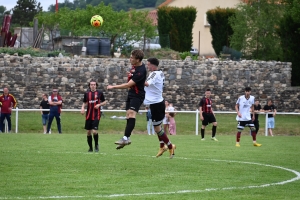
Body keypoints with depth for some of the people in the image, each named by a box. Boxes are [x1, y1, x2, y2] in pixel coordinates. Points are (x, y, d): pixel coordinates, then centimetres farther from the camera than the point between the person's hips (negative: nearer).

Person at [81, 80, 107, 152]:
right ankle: (90, 147, 19)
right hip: (88, 115, 3)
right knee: (88, 132, 5)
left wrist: (99, 104, -10)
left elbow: (104, 102, 9)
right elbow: (84, 103, 16)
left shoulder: (99, 93, 0)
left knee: (94, 131, -15)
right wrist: (82, 108, -3)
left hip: (96, 115, -3)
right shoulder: (87, 93, 6)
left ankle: (96, 145, 9)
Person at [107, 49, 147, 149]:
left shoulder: (141, 71, -25)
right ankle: (126, 138, 15)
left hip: (137, 95, -10)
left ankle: (126, 138, -34)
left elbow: (128, 85, -25)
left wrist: (113, 87, -20)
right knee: (128, 116, 10)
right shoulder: (134, 66, 4)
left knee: (131, 114, -24)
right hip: (131, 93, 10)